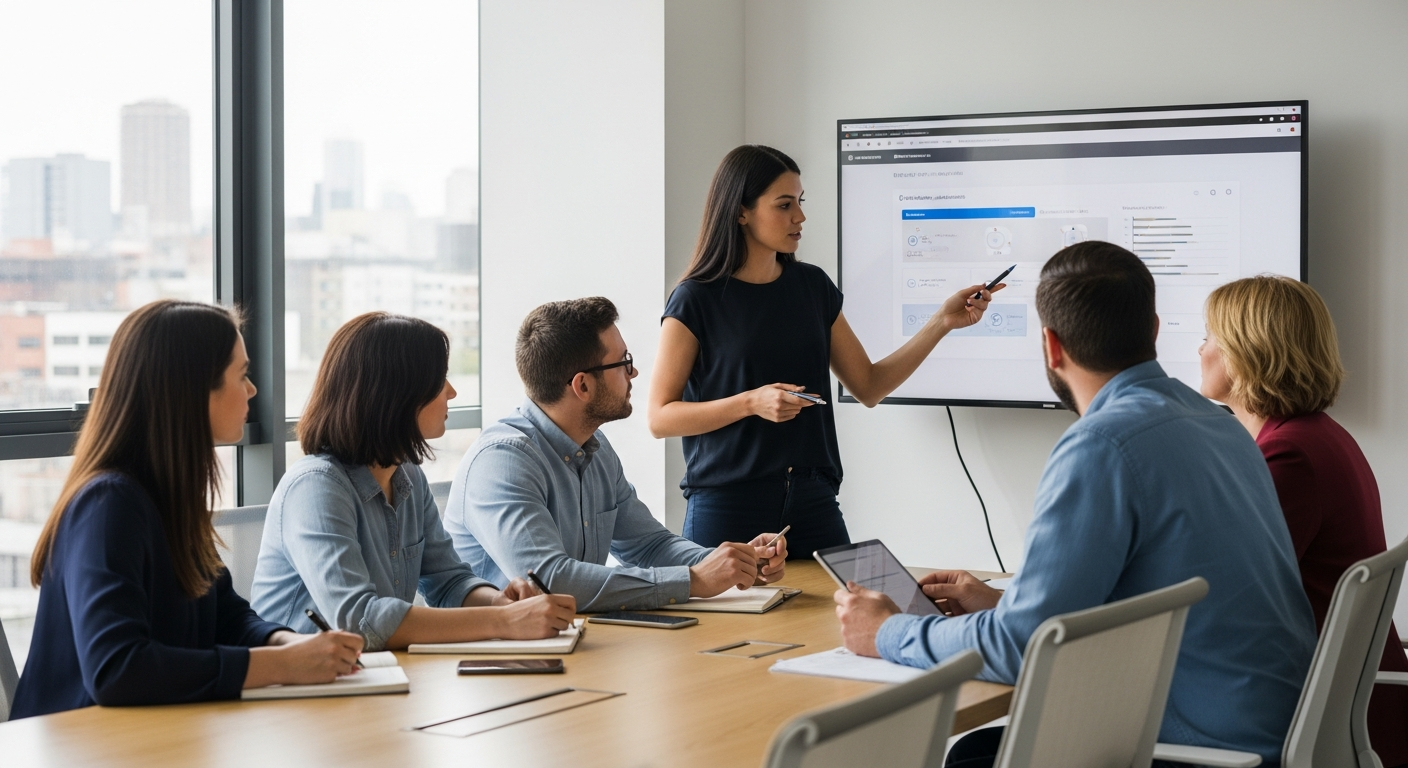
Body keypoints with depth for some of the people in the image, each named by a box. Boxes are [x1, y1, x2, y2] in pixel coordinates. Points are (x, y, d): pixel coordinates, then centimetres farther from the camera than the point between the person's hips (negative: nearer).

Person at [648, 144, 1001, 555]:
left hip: (814, 505, 4)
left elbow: (868, 386, 12)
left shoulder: (812, 286, 9)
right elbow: (660, 417, -8)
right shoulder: (697, 300, -6)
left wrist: (943, 322, 4)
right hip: (728, 509, -4)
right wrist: (751, 402, -19)